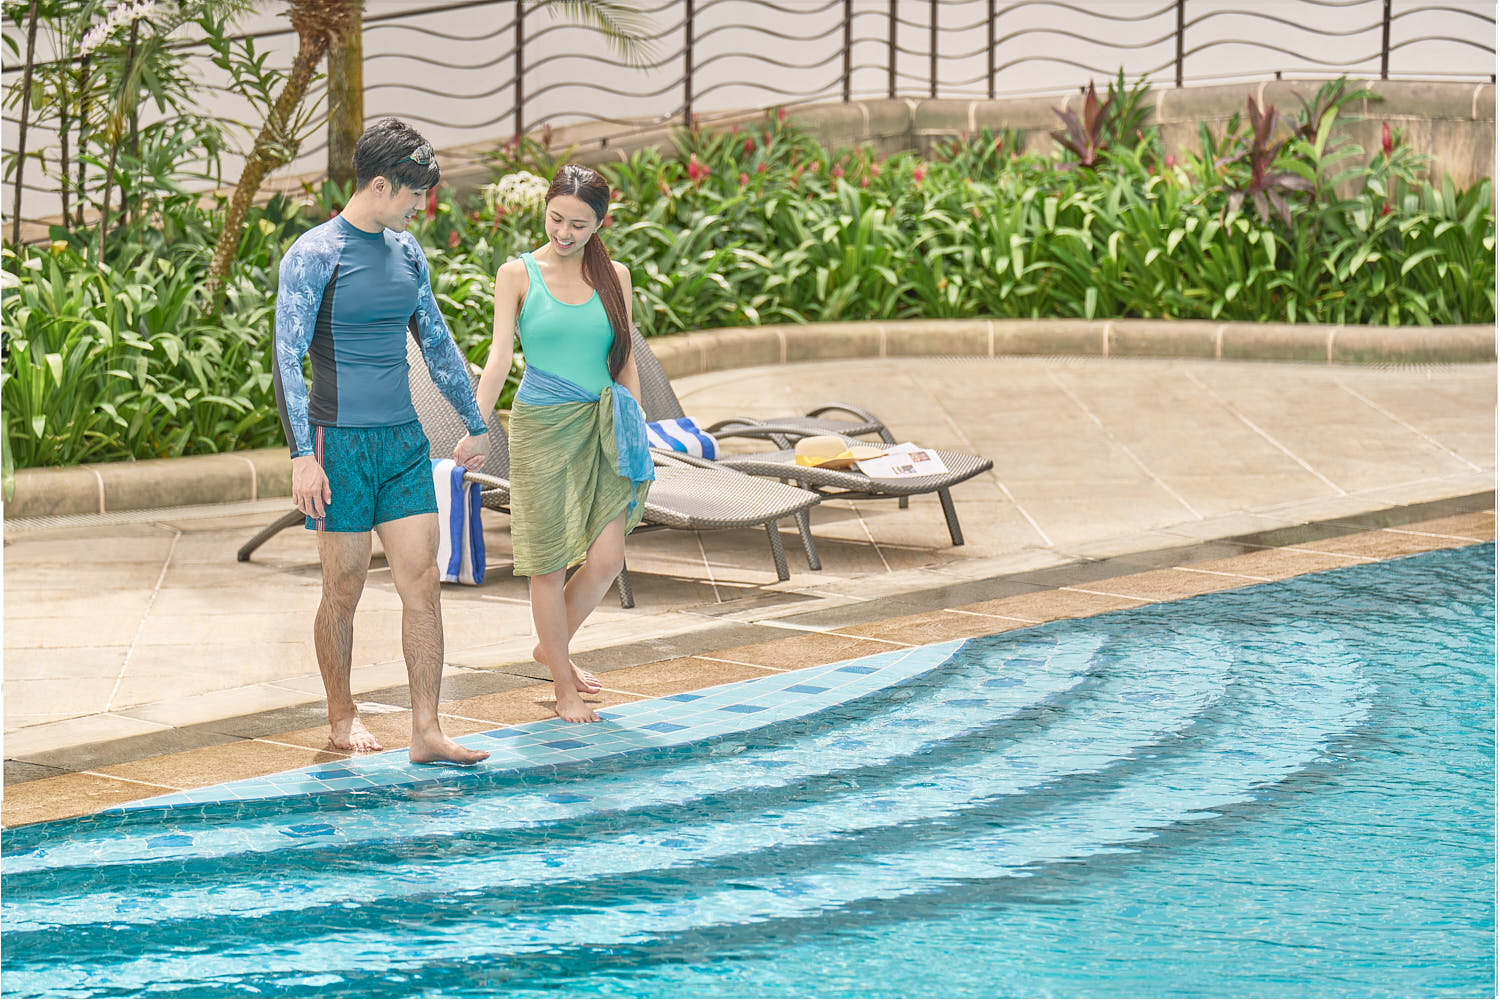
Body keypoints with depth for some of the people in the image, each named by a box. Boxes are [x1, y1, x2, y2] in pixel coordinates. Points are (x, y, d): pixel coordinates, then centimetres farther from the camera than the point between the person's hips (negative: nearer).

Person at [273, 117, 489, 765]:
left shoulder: (406, 251, 12)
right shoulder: (314, 255, -8)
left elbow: (437, 342, 23)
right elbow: (287, 359, -13)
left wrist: (474, 423, 27)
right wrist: (302, 456, -20)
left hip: (404, 441, 6)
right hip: (342, 441, -6)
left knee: (422, 582, -2)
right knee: (344, 589, 3)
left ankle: (426, 732, -3)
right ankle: (341, 716, 21)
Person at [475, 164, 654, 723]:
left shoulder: (613, 277, 7)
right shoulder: (518, 274, -1)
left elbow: (625, 363, 12)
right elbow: (500, 354, -8)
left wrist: (638, 438, 8)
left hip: (602, 430, 3)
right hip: (542, 426, -3)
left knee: (606, 559, -4)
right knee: (549, 563, -1)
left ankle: (552, 645, 24)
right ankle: (564, 686, 11)